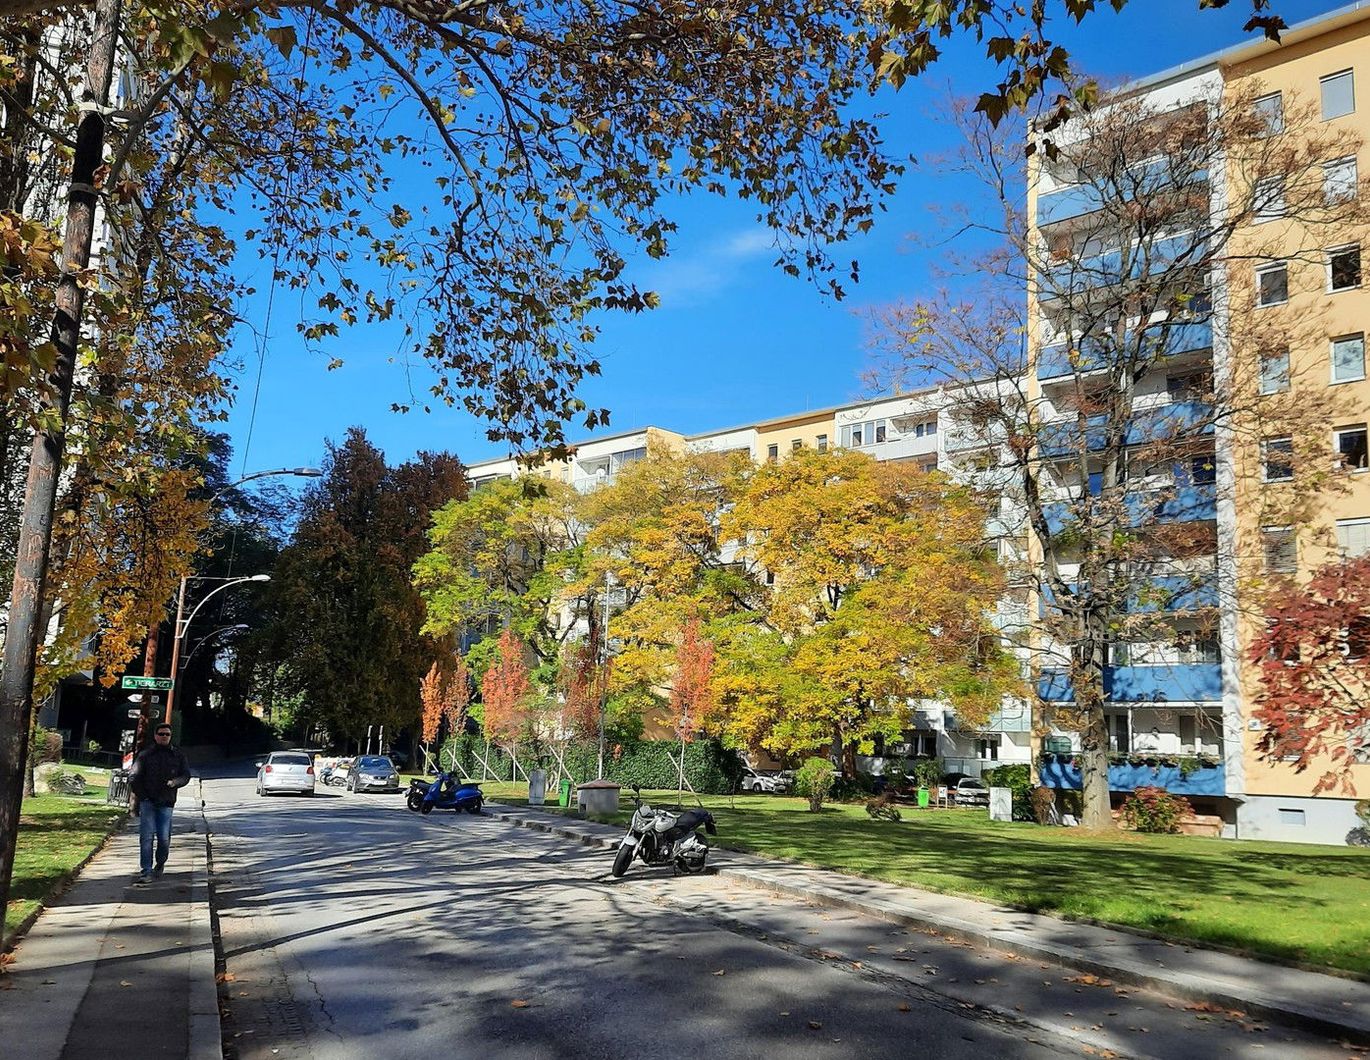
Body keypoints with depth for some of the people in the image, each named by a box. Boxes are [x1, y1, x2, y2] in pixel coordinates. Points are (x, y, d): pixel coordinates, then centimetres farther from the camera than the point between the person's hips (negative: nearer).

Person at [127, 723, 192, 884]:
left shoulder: (178, 755, 11)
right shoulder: (145, 755, 7)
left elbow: (186, 775, 8)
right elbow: (133, 777, 6)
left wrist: (175, 782, -12)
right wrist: (140, 795, -5)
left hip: (166, 803, 1)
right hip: (147, 801, -1)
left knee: (164, 838, -1)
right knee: (146, 836, -8)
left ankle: (160, 864, 26)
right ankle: (146, 871, -6)